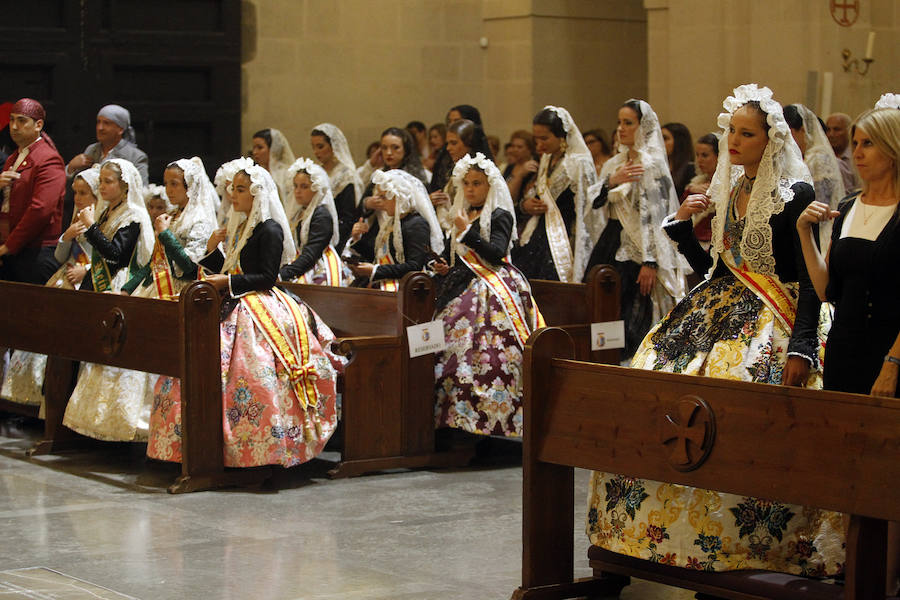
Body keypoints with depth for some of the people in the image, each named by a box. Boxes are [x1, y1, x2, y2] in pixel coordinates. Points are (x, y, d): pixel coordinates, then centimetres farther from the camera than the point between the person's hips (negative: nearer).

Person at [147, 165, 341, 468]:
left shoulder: (270, 230, -8)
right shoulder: (240, 227, 19)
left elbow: (267, 277, -14)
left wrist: (228, 282, -18)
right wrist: (213, 250, 6)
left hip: (260, 311, -9)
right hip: (236, 307, 9)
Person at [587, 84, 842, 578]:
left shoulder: (796, 195, -7)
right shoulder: (729, 191, 15)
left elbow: (811, 279, -11)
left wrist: (802, 347, -21)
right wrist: (683, 223, 6)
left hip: (772, 324, -7)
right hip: (718, 315, 7)